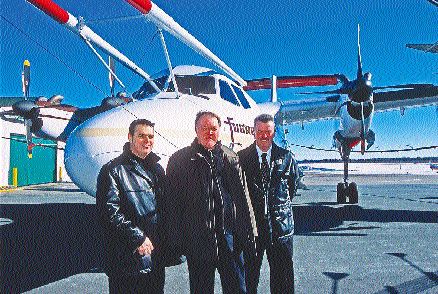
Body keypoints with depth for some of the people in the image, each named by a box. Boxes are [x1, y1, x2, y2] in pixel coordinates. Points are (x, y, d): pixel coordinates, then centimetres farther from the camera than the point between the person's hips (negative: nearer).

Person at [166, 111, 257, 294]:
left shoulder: (230, 158, 7)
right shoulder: (179, 160, 0)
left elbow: (242, 197, 7)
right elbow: (174, 202, -1)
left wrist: (249, 232, 4)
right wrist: (177, 240, -4)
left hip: (229, 235, 2)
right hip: (197, 238, -2)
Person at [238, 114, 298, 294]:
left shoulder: (286, 157, 3)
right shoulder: (241, 158, -1)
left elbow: (293, 185, 14)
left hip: (280, 225, 1)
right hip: (251, 224, -1)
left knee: (283, 277, 10)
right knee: (249, 275, 11)